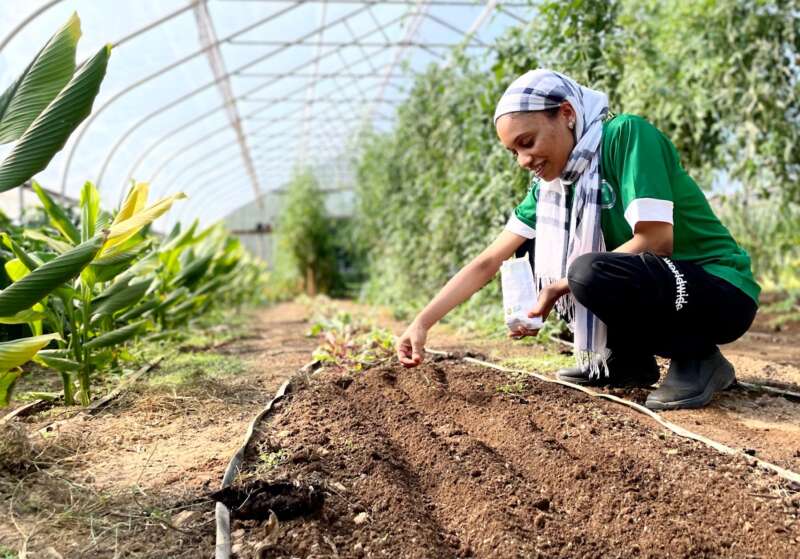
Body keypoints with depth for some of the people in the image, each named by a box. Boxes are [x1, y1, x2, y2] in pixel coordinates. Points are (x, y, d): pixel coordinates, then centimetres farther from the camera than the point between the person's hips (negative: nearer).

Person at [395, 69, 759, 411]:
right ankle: (627, 361, 7)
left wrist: (562, 286, -20)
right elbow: (488, 262, 0)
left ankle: (699, 360, -9)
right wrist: (422, 321, -9)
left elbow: (656, 241, -25)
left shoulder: (627, 134, -17)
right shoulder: (550, 185, 3)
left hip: (723, 295, -7)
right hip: (653, 285, 8)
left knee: (590, 271, -33)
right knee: (535, 247, 4)